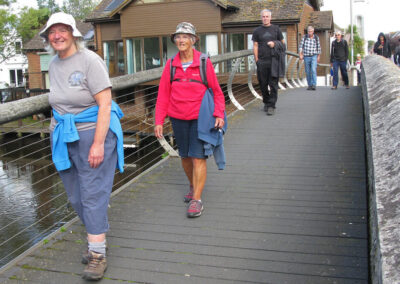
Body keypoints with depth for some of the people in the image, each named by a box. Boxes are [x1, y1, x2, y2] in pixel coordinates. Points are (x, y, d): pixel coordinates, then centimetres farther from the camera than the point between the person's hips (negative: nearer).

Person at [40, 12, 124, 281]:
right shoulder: (54, 65, 10)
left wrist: (98, 143, -21)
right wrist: (56, 131, 8)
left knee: (93, 194, -5)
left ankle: (98, 254, 4)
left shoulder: (90, 60, -12)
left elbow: (105, 104, -17)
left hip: (93, 131, -7)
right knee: (76, 196, 12)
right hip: (65, 137, 7)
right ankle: (99, 234, 31)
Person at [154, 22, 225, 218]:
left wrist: (219, 114, -11)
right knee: (185, 156, 14)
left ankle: (197, 199, 1)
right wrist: (159, 121, -1)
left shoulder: (204, 63, -5)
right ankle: (192, 186, 36)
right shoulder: (171, 65, 2)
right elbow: (163, 94, 4)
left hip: (200, 117, -3)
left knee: (198, 157, -6)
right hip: (178, 118, 3)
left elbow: (216, 91, 0)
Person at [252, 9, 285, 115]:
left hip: (274, 60, -1)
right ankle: (266, 102, 23)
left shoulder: (276, 29, 12)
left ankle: (271, 106, -4)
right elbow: (255, 46, 7)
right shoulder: (257, 31, 11)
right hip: (262, 61, 1)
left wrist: (275, 44, -4)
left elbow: (283, 43, 17)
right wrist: (256, 60, -2)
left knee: (273, 84, -5)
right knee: (263, 84, 4)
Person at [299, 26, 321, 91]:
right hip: (306, 57, 2)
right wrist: (300, 54, -18)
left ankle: (314, 85, -20)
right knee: (308, 72, 5)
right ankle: (310, 85, 16)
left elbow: (318, 47, 9)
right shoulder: (304, 37, 0)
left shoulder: (316, 38, 1)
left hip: (314, 57, -1)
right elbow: (301, 46, -5)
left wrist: (318, 57, 10)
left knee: (313, 70, -18)